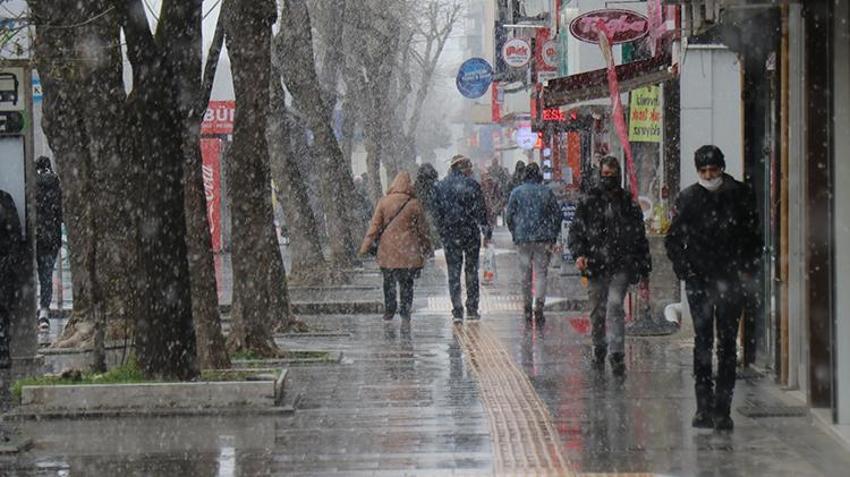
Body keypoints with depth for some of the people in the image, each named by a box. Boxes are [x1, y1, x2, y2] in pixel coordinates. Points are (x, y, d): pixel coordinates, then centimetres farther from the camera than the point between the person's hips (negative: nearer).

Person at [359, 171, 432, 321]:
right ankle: (405, 311, 8)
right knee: (407, 282, 7)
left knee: (389, 282, 11)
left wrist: (366, 245, 0)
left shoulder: (383, 202, -3)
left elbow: (375, 225, -3)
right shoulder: (414, 204, -4)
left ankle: (389, 311, 14)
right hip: (408, 251, -1)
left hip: (387, 250, 1)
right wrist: (426, 247, 15)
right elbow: (422, 228, 3)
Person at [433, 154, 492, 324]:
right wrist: (487, 232, 0)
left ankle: (457, 311, -5)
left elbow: (436, 212, 2)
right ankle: (472, 309, 14)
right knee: (471, 271, 12)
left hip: (449, 235, 1)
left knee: (454, 273, 4)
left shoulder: (441, 186, 2)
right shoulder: (472, 185, -6)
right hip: (471, 233, -1)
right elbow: (481, 211, -5)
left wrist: (441, 233, 9)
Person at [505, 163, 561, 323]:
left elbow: (509, 216, 2)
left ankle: (527, 309, 15)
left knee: (525, 275, 10)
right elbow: (557, 215, 4)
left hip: (523, 238, 0)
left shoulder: (517, 192, 1)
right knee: (541, 273, 1)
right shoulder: (547, 192, 2)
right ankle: (539, 306, -14)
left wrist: (515, 235, 13)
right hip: (543, 238, 0)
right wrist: (553, 236, 12)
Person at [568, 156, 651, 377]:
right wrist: (579, 254, -14)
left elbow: (640, 237, 15)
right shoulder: (588, 202, 6)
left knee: (615, 304, -18)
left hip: (621, 267, -1)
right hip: (596, 266, 1)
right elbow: (575, 231, 4)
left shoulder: (629, 204, 10)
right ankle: (599, 350, 28)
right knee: (597, 312, 9)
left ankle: (617, 354, -21)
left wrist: (644, 269, 13)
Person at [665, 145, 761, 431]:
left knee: (727, 343, -1)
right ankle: (705, 407, 6)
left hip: (729, 279, 0)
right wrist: (683, 269, -1)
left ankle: (722, 408, 1)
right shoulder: (688, 199, 5)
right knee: (703, 342, 2)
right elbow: (673, 239, 11)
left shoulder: (740, 196, 3)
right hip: (698, 281, 0)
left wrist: (747, 270, -1)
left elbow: (754, 237, 9)